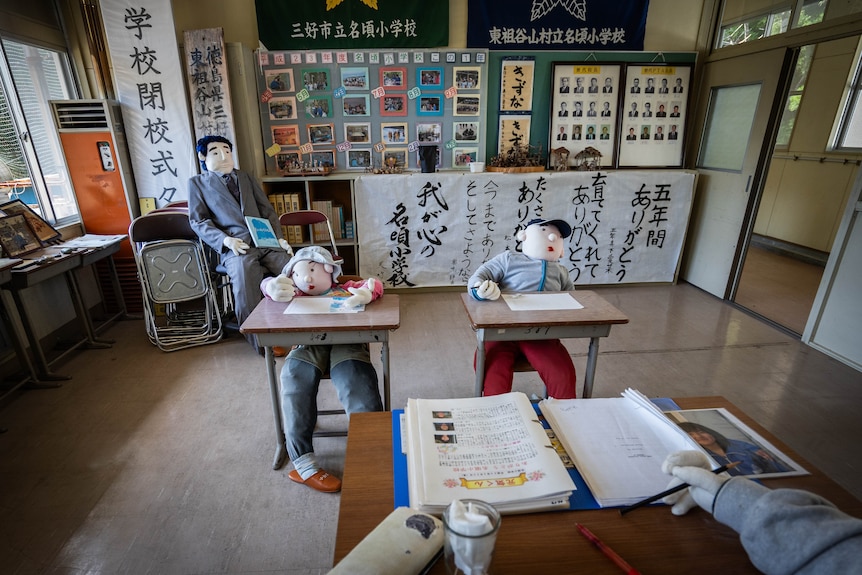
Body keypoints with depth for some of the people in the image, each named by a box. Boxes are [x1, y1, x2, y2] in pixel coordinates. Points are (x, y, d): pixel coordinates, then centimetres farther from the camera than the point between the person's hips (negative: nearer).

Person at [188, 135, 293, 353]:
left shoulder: (246, 177, 26)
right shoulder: (197, 182, 17)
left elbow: (268, 211, 19)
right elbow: (198, 221, 7)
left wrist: (279, 238, 1)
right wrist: (225, 240, -12)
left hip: (266, 242, 3)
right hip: (235, 248, -3)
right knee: (244, 278, -32)